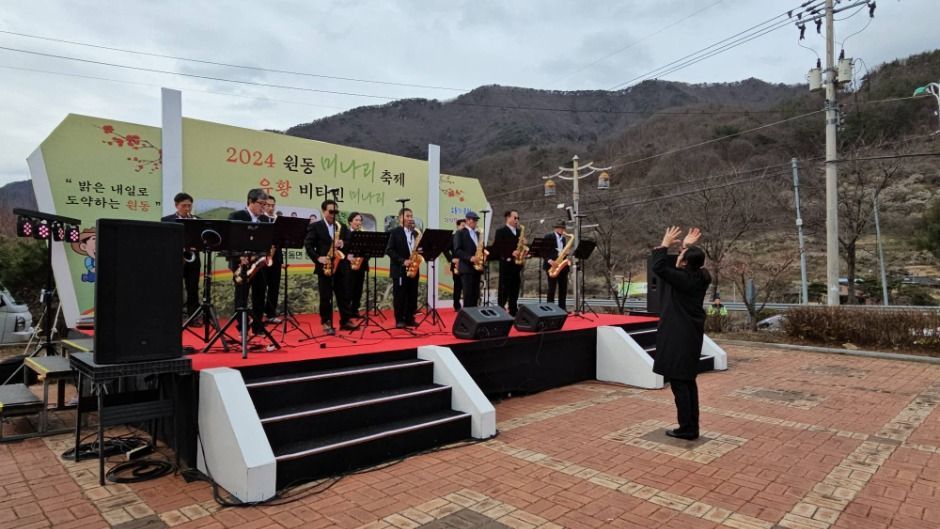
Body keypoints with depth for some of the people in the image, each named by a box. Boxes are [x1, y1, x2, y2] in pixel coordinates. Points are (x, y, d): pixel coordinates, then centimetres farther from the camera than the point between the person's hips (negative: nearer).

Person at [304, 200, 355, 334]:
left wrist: (342, 245, -9)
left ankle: (345, 321, 15)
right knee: (325, 297, 1)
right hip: (324, 266, -4)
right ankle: (326, 323, 10)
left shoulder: (341, 227, 13)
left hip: (340, 266, 4)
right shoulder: (315, 226, 0)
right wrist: (318, 258, -17)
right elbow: (308, 245, -6)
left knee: (343, 295, 7)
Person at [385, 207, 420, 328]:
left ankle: (410, 318, 16)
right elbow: (389, 250, -11)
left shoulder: (415, 233, 15)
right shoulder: (394, 232, -3)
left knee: (412, 295, 7)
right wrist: (402, 261, -18)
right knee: (399, 295, -1)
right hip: (399, 269, -5)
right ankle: (399, 320, 6)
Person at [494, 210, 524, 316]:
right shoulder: (500, 232, -3)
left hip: (517, 265, 6)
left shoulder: (519, 232, 17)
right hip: (506, 265, -6)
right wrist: (511, 253, -21)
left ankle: (513, 313, 15)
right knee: (503, 292, -4)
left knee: (514, 292, 9)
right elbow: (496, 248, -12)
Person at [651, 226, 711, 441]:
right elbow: (677, 268, 22)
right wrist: (686, 247, 21)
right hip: (690, 334, 9)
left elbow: (659, 267, -17)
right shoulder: (700, 277, 5)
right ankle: (692, 426, 22)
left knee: (678, 381, -1)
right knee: (688, 381, 15)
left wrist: (665, 244, -7)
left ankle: (687, 428, 4)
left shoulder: (684, 279, -20)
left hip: (679, 336, -9)